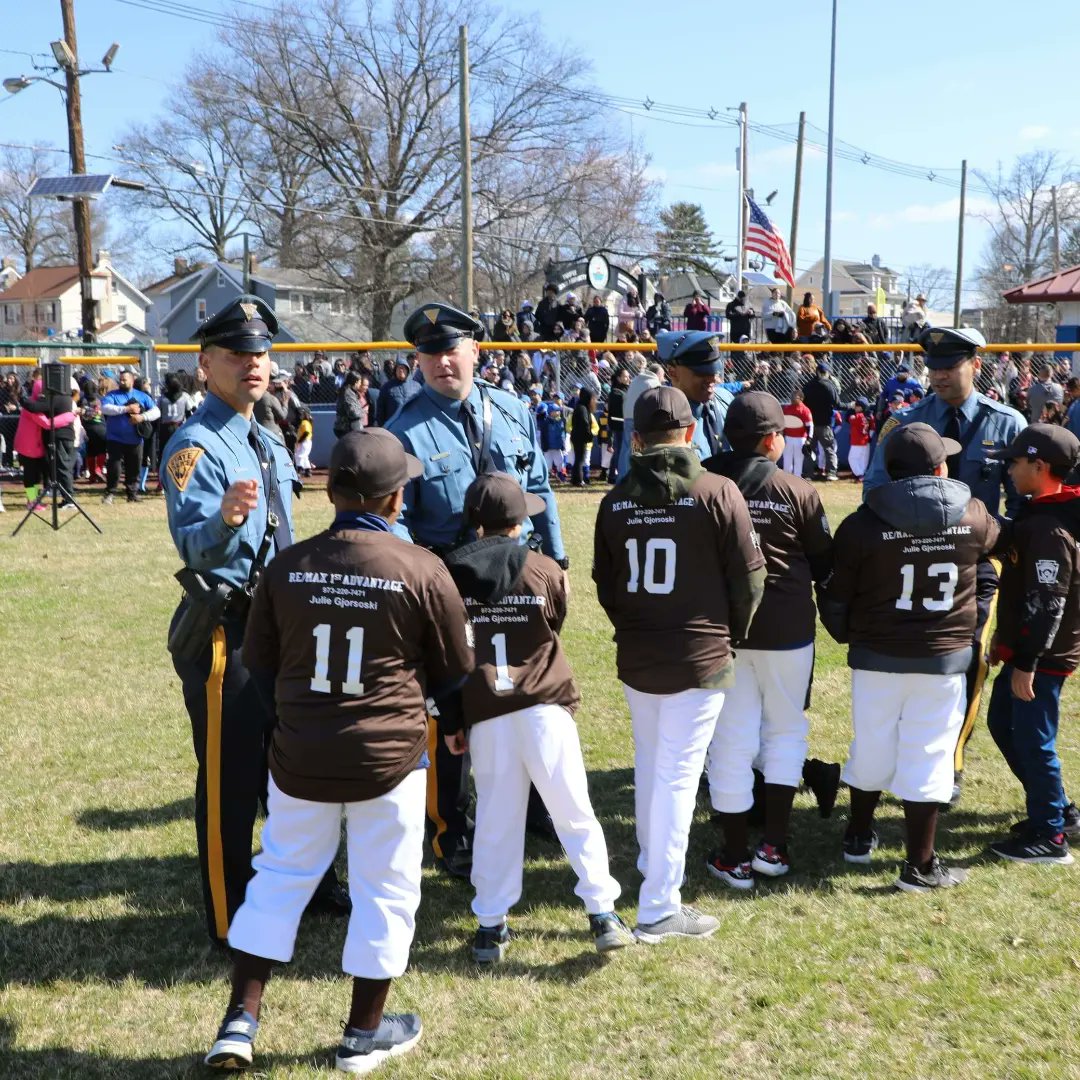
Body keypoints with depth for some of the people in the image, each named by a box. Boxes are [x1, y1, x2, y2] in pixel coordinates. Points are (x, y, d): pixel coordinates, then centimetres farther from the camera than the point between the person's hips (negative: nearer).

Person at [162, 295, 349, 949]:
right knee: (230, 777, 1)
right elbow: (194, 547, -31)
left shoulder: (267, 441, 11)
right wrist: (224, 520, -51)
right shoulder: (196, 446, -16)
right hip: (225, 629, -9)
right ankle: (232, 922, 16)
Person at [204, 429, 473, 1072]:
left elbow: (260, 662, 7)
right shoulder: (422, 569, -13)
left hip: (299, 756, 3)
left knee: (280, 879, 19)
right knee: (385, 892, 13)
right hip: (389, 757, -3)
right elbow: (456, 671, -1)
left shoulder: (288, 566, -5)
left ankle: (241, 1021, 21)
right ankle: (365, 1033, 26)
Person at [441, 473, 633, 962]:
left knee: (495, 819, 10)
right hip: (544, 706, -1)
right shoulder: (545, 571, -4)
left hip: (485, 713, 2)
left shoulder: (452, 573, 1)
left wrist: (450, 722, 9)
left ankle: (491, 926, 15)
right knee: (574, 813, 6)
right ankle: (603, 915, 8)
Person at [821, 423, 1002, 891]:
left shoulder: (862, 524, -11)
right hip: (945, 659, 0)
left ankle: (859, 837, 36)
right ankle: (919, 865, 12)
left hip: (876, 658, 0)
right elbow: (999, 540, 21)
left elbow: (835, 599, -6)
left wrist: (850, 636, 13)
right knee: (926, 756, 6)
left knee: (872, 749, 16)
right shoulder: (973, 518, -5)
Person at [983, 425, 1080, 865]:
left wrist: (1026, 663, -24)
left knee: (1033, 739, -1)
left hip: (1043, 656, -10)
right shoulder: (1037, 515, 10)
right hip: (1025, 649, 10)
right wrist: (1007, 643, 22)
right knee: (1002, 723, 18)